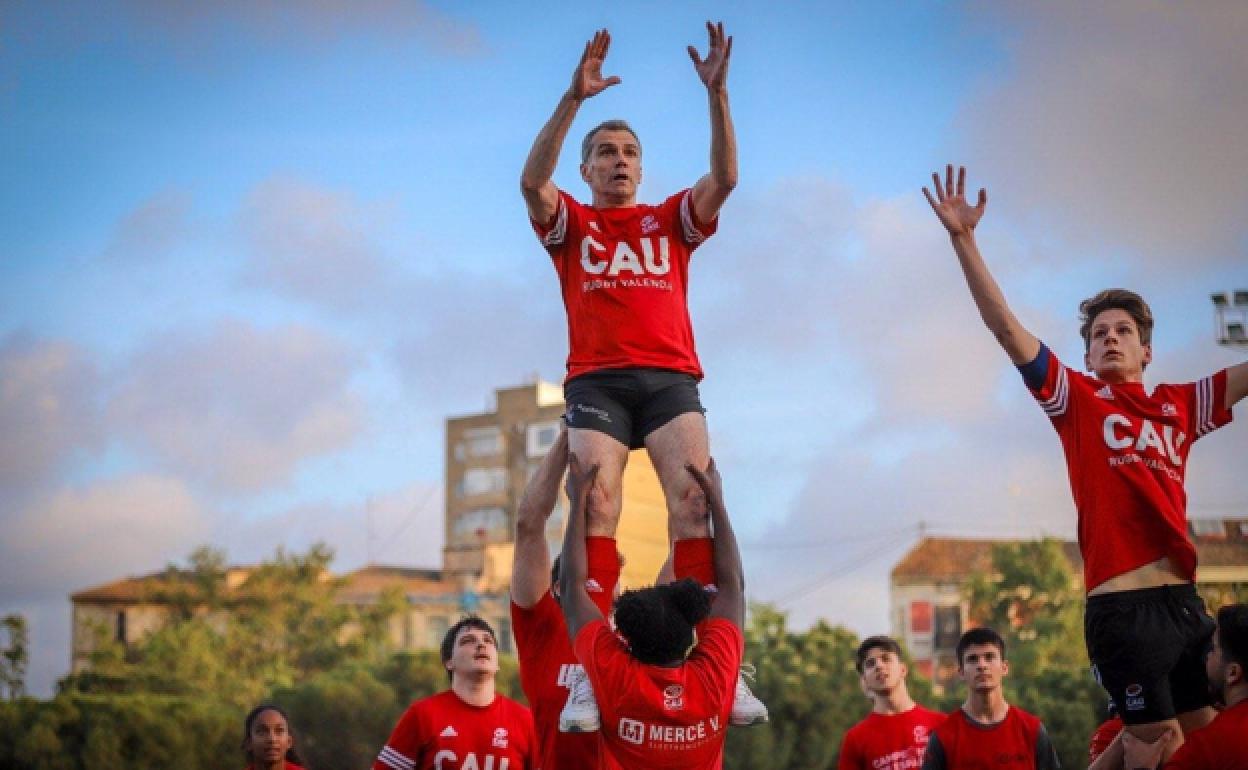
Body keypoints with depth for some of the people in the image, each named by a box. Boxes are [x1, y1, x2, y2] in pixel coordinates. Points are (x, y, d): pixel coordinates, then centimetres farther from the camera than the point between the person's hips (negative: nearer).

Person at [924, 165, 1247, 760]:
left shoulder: (1179, 406, 16)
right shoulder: (1076, 397, 7)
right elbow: (1004, 326, -1)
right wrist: (963, 239, -8)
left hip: (1184, 598, 4)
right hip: (1122, 605, -4)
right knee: (1163, 747, -4)